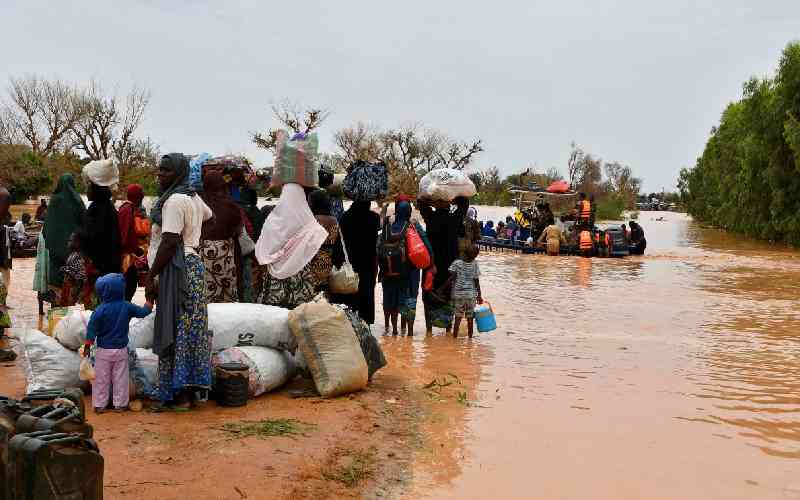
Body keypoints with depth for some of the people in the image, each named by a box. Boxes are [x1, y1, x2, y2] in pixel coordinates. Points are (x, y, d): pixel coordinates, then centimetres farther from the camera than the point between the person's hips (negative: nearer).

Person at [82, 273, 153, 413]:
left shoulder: (100, 310, -13)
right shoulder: (127, 307, -7)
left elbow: (92, 329, -11)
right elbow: (144, 312, 5)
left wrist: (87, 346, -2)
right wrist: (150, 300, 23)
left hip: (103, 350, -2)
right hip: (121, 349, 2)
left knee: (101, 379, 10)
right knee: (120, 378, 11)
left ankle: (99, 405, 16)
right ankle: (120, 404, 16)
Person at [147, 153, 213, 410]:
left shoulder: (175, 200, -14)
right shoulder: (193, 198, 15)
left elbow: (169, 243, -20)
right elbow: (208, 215, 38)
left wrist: (151, 276, -16)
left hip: (177, 270, -10)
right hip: (193, 263, 10)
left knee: (175, 331, -5)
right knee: (191, 330, 12)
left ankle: (179, 395, -1)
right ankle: (192, 389, 18)